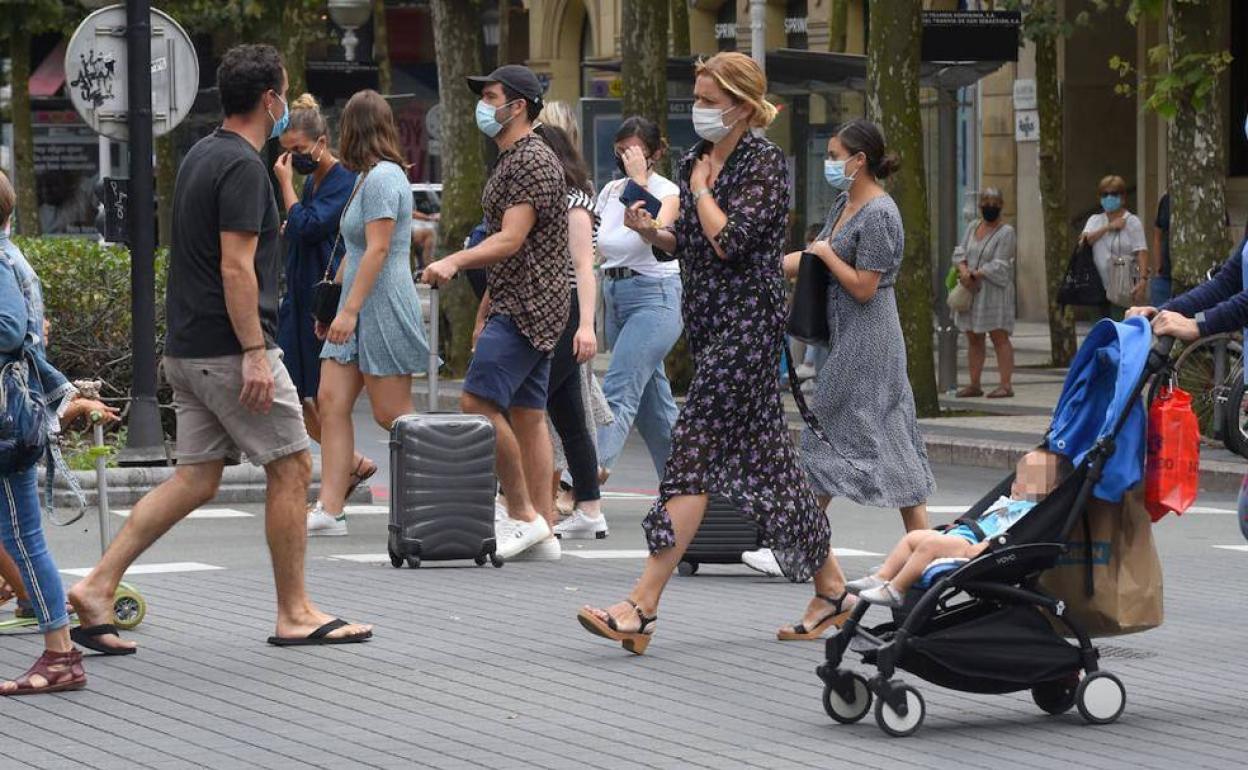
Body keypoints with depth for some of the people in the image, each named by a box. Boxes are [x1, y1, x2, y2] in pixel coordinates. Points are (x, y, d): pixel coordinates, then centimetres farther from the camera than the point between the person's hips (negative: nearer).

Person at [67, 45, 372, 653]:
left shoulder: (201, 156, 15)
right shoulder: (243, 166, -15)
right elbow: (236, 268, -21)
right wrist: (255, 353, -22)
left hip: (187, 348, 9)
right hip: (228, 349, -9)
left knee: (196, 479, 9)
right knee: (291, 467, 1)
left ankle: (97, 587, 1)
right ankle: (295, 614, 7)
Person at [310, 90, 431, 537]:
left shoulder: (382, 178, -14)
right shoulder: (369, 177, 17)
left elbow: (377, 250, -20)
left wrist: (350, 310, -22)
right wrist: (330, 299, 26)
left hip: (383, 309, -10)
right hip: (359, 308, 10)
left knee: (391, 415, -4)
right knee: (332, 402, 1)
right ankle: (330, 510, -4)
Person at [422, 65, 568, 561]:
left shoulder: (531, 161, -14)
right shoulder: (513, 160, 20)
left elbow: (511, 240, -24)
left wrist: (456, 262, -36)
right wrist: (488, 313, 27)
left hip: (525, 305, -11)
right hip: (518, 303, 11)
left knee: (478, 401, -16)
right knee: (527, 414, 7)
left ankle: (522, 514, -11)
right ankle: (543, 532, 6)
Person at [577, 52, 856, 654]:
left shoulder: (766, 163, -11)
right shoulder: (696, 159, 12)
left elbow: (728, 240, -23)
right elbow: (685, 246, 20)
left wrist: (702, 189, -8)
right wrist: (649, 231, 0)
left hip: (747, 317, -9)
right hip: (707, 318, 9)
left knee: (694, 450, -14)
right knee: (764, 456, 12)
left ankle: (642, 606, -19)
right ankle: (830, 588, 21)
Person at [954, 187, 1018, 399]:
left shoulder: (1006, 232, -5)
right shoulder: (973, 228, 15)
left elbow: (999, 266, -12)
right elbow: (961, 254, 10)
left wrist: (974, 275, -14)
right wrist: (963, 270, -11)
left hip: (994, 291, -7)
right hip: (971, 292, 7)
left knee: (999, 337, -9)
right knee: (973, 338, 9)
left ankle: (1006, 384, -10)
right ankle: (974, 384, 16)